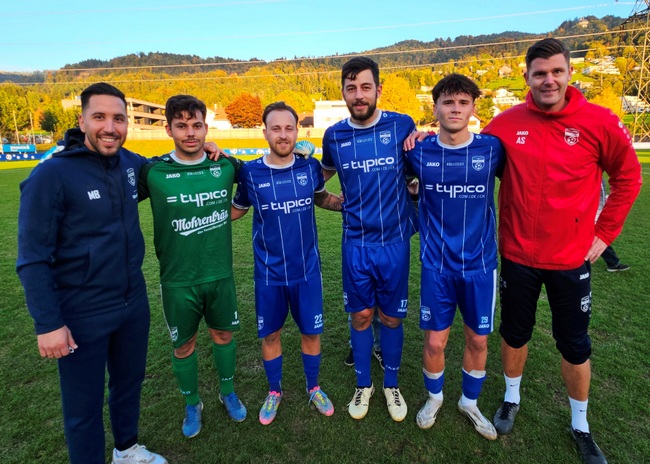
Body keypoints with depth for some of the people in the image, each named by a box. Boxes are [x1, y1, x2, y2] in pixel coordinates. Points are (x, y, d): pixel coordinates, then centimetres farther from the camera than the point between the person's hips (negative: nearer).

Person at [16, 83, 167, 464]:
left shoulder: (130, 163, -1)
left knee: (130, 381, 24)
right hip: (82, 315, -6)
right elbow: (33, 258, -15)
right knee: (84, 405, 12)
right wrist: (48, 323, -17)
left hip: (134, 303, 6)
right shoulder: (52, 175, -17)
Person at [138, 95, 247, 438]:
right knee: (183, 346, 15)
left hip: (220, 274, 2)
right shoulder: (152, 173, -11)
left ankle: (228, 393, 44)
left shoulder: (226, 166, -6)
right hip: (178, 280, -1)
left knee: (223, 335, 18)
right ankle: (192, 405, 40)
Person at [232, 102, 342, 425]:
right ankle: (274, 392, 39)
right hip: (269, 273, -1)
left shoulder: (310, 167, -6)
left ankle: (313, 389, 39)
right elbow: (236, 210, 7)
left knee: (311, 332, 13)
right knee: (270, 335, 14)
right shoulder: (250, 173, -9)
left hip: (307, 269, 1)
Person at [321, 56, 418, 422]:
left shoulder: (402, 126, -5)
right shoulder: (334, 135, 0)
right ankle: (364, 384, 34)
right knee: (361, 316, 11)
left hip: (395, 241, -1)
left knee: (392, 317, 11)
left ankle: (392, 384, 35)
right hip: (356, 242, 1)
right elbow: (325, 173, 19)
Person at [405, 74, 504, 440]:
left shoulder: (492, 149, -7)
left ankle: (470, 402, 40)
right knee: (435, 341, 8)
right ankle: (434, 397, 37)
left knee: (478, 340, 13)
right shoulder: (419, 153, -6)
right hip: (437, 264, 0)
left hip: (480, 263, 1)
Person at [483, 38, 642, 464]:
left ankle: (581, 426, 37)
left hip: (572, 258, -1)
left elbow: (628, 177, 1)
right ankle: (512, 399, 43)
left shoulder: (599, 122, -9)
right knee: (514, 332, 17)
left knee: (575, 345, 13)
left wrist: (605, 233, -1)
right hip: (517, 255, 1)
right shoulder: (507, 124, -6)